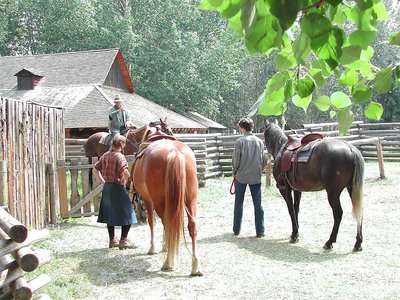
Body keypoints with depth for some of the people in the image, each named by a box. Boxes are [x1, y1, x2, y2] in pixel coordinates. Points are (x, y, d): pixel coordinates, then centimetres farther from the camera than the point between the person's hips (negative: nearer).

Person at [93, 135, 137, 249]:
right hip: (118, 188, -8)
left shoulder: (105, 155, 9)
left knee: (110, 214, 15)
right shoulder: (120, 157, -16)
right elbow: (125, 173, -28)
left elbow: (95, 169, 16)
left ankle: (112, 240, 23)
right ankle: (123, 240, 4)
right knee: (126, 214, 3)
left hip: (106, 188, 8)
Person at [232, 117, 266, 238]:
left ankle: (236, 229, 18)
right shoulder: (259, 142, 0)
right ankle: (260, 231, 7)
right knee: (258, 204, 6)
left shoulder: (240, 141, -11)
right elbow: (263, 160, 4)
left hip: (241, 176, -2)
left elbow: (236, 160, -8)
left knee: (239, 203, 11)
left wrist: (234, 172, 7)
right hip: (256, 177, 2)